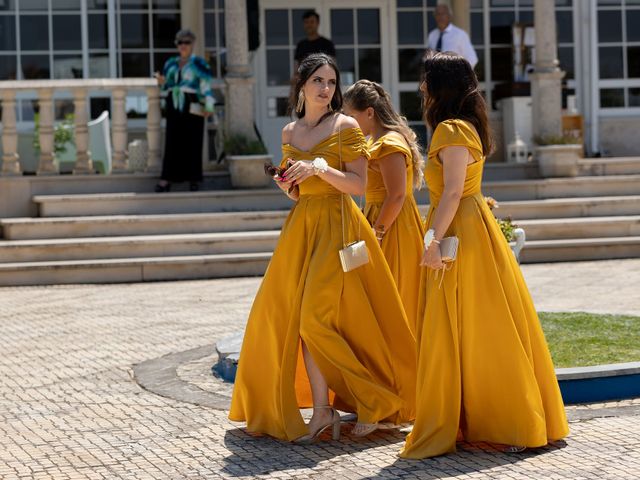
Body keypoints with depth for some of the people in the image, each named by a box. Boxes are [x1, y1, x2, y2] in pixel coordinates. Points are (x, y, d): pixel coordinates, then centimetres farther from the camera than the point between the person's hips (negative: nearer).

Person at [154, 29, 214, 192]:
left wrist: (208, 107, -18)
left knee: (193, 143, -2)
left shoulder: (199, 63, 0)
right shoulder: (170, 64, 15)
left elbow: (206, 88, -6)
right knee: (172, 143, -2)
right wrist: (163, 82, -3)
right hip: (174, 107, 4)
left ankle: (193, 179, 6)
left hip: (192, 108, -4)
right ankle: (167, 180, -5)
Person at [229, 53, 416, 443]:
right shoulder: (290, 133, 13)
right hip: (302, 225, 6)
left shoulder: (346, 127, -3)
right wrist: (286, 184, -1)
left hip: (338, 226, -6)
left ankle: (374, 400, 4)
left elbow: (359, 185, -9)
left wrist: (320, 168, -20)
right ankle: (321, 409, 4)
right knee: (300, 316, -1)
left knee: (318, 317, -12)